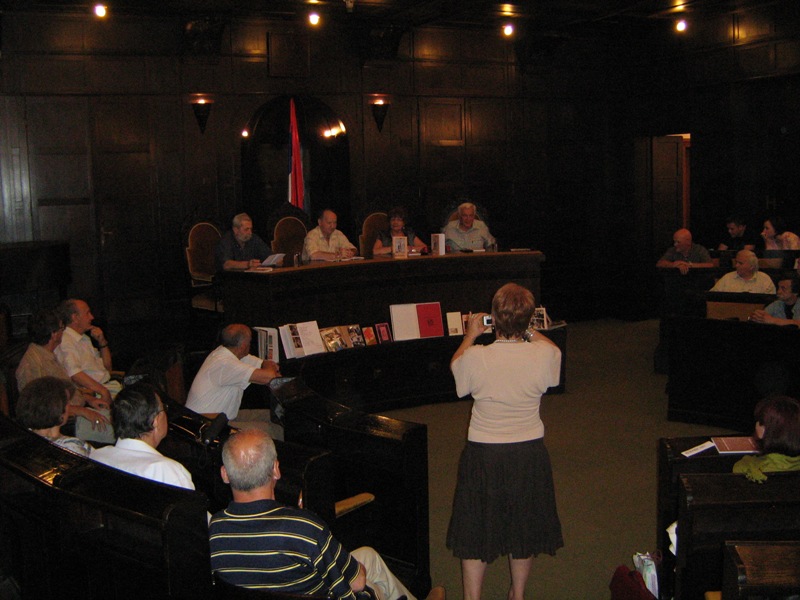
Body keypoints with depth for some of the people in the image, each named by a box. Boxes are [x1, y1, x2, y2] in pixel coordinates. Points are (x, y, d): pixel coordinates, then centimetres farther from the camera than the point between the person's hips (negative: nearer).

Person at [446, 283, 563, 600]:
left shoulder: (475, 358, -21)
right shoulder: (544, 354, -17)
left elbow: (456, 369, 3)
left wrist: (470, 336, 16)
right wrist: (529, 330, 19)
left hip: (483, 455, -2)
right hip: (529, 453, 2)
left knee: (476, 530, 15)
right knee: (523, 525, 22)